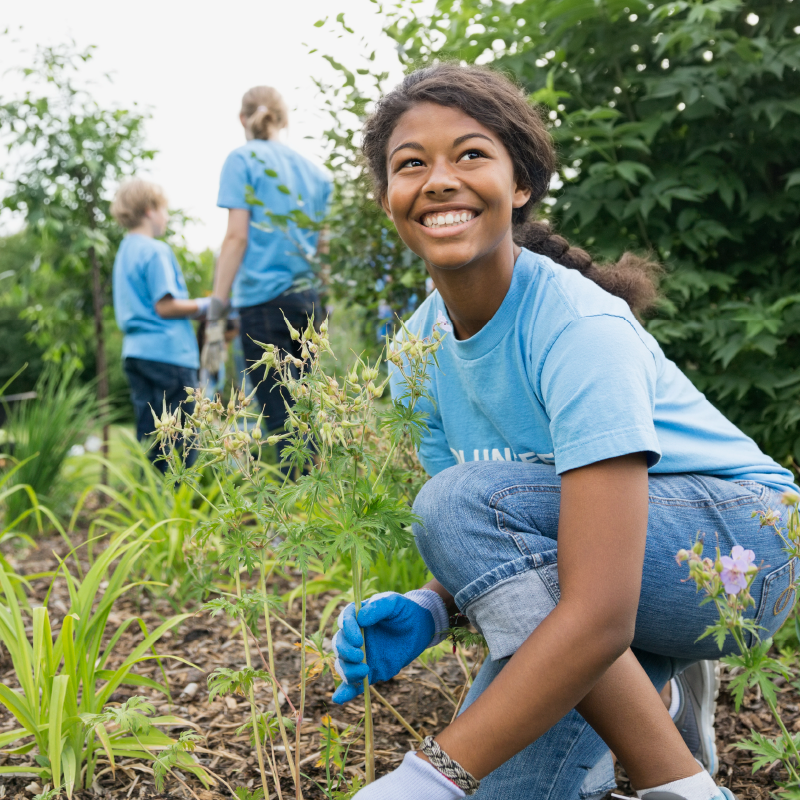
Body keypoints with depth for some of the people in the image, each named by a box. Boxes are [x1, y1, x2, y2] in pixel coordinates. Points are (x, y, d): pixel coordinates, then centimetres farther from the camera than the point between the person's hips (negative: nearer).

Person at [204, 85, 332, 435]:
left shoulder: (243, 159, 0)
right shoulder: (312, 169, 16)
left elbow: (237, 237, -8)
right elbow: (323, 242, 15)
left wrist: (215, 315, -9)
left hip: (264, 298, -6)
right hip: (308, 299, 6)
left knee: (281, 418, -6)